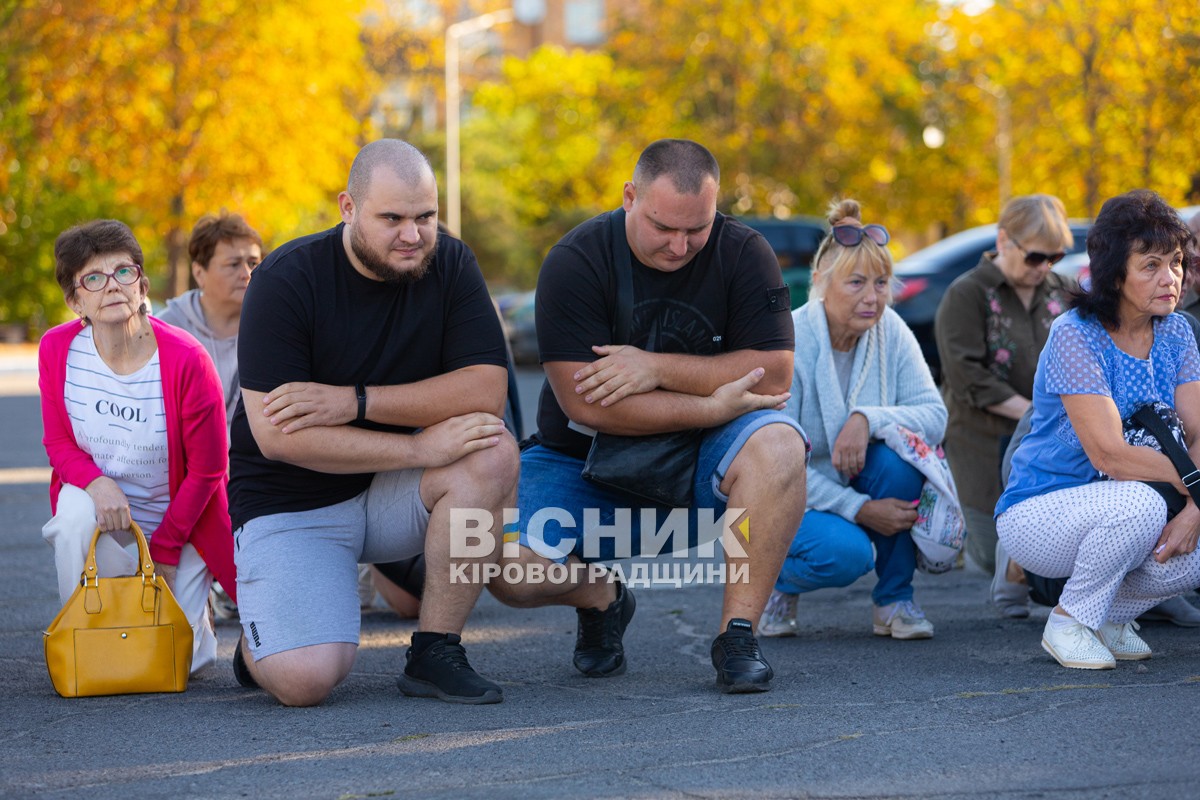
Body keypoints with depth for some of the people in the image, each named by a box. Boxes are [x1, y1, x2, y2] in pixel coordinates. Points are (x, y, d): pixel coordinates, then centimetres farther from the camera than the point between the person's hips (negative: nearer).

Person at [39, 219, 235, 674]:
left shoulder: (186, 359, -22)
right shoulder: (57, 350, -13)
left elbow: (205, 471, -13)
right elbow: (59, 444, -2)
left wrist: (164, 554, -10)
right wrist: (96, 483, -25)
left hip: (179, 522, -2)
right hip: (101, 503, 2)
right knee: (77, 512, -36)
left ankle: (191, 610, 28)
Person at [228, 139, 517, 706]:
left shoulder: (450, 266, -4)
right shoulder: (287, 279, -15)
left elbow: (486, 390, -16)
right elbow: (275, 435, -22)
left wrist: (354, 402, -25)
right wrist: (422, 448, -27)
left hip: (394, 490, 4)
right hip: (294, 502, -4)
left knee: (492, 453, -27)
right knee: (306, 681, -25)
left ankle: (433, 654, -15)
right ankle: (263, 641, 15)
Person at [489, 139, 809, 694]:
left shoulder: (742, 253, -7)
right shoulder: (574, 262, -14)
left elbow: (773, 375, -15)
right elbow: (586, 403, -21)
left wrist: (658, 367, -23)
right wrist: (713, 406, -24)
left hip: (700, 465, 1)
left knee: (777, 444, -33)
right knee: (505, 569, -26)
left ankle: (738, 632, -21)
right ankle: (601, 599, 11)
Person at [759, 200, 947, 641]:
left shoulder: (890, 331, -8)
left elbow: (934, 415, -17)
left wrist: (868, 419, -36)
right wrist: (860, 509, -27)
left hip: (858, 481, 5)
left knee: (898, 449, -27)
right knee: (845, 552, -34)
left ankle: (894, 600, -11)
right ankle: (775, 577, 4)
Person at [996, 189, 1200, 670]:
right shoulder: (1076, 336, -20)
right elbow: (1109, 454, -27)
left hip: (1118, 514, 6)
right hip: (1036, 514, -6)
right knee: (1140, 503, -35)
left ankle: (1111, 614, 8)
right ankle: (1069, 622, -12)